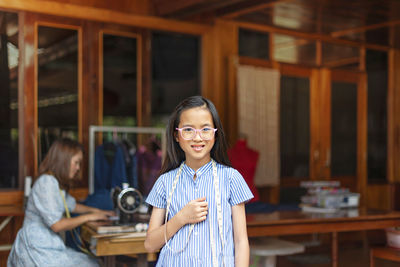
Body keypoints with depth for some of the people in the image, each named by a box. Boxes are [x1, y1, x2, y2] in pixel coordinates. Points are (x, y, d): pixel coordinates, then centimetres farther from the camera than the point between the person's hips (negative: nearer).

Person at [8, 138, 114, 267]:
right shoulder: (46, 182, -18)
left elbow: (72, 205, 30)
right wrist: (89, 217, -12)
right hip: (37, 250, -9)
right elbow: (57, 225, -21)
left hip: (49, 245, 9)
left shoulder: (57, 183, 12)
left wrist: (97, 211, 16)